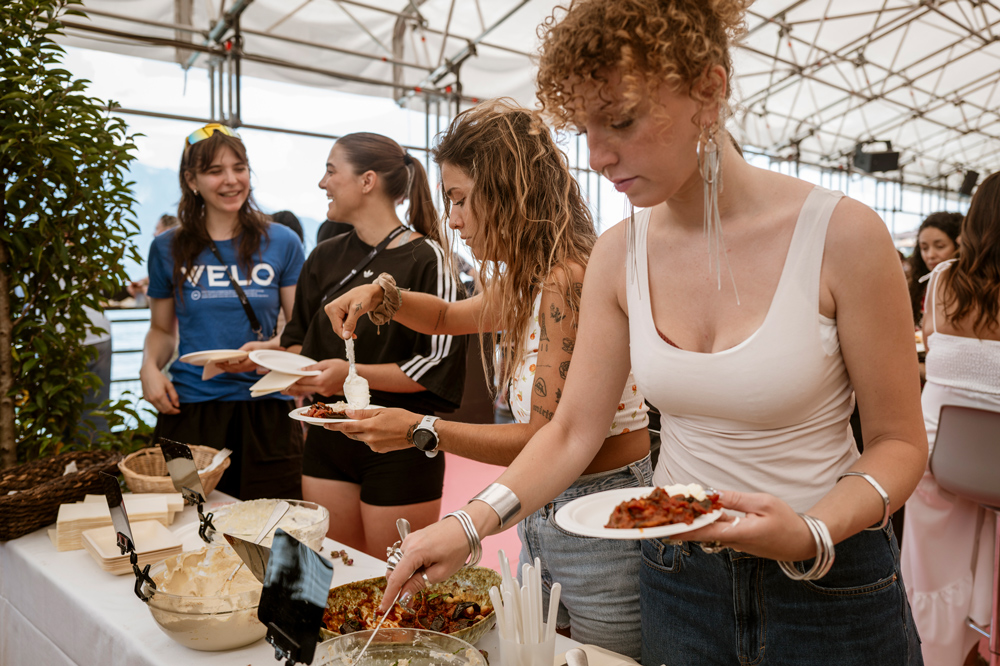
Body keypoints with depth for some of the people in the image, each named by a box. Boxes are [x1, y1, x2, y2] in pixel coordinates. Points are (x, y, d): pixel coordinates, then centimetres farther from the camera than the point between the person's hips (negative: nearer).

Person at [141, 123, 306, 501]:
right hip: (188, 411, 1)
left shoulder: (281, 243, 4)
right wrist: (150, 368, -2)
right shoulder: (168, 249, 7)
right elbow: (161, 329, 18)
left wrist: (267, 349, -14)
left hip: (264, 412, 0)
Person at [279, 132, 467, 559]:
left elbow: (440, 364, -14)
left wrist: (355, 374, -20)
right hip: (328, 441, 6)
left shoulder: (426, 259, -10)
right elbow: (298, 337, 20)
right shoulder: (325, 259, 11)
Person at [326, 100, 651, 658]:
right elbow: (451, 317, 26)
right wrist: (382, 296, 7)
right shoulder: (525, 280, 7)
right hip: (541, 518, 9)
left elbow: (546, 441, -23)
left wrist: (423, 430, -18)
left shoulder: (566, 282, -23)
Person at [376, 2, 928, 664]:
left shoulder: (841, 235, -17)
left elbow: (898, 441, -9)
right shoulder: (619, 255, -6)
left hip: (829, 584, -3)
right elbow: (574, 430, -3)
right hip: (676, 577, 3)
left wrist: (812, 535, -26)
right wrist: (470, 526, -13)